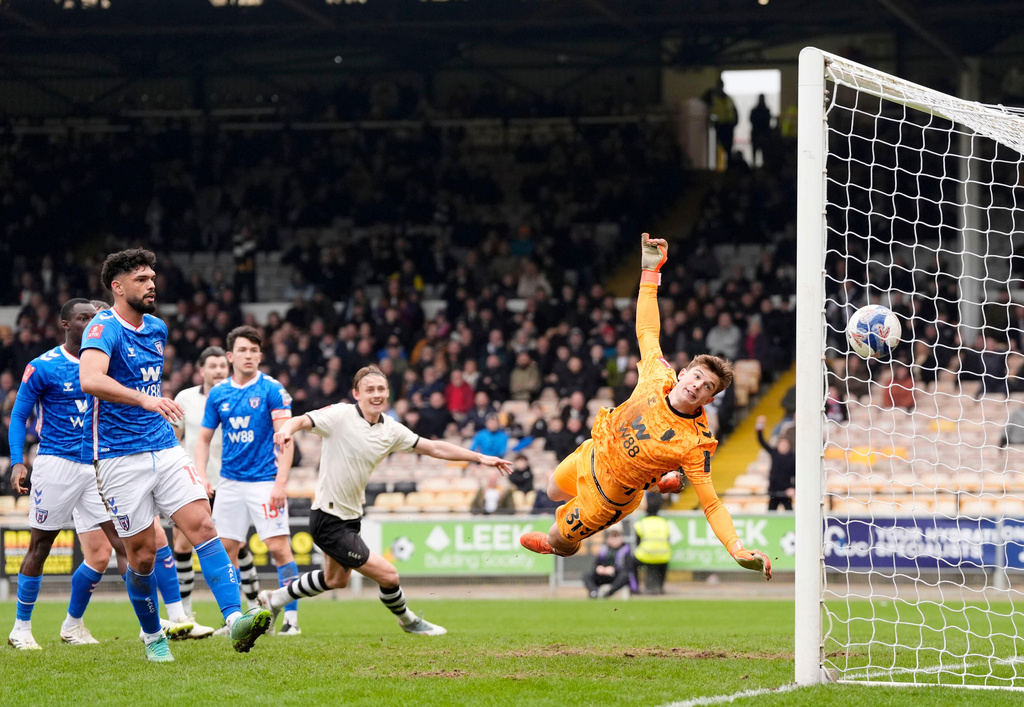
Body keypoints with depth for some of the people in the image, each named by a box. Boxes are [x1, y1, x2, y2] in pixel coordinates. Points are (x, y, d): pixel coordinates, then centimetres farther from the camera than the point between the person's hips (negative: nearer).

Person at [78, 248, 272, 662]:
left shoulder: (157, 329, 13)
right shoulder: (104, 328, -12)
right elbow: (90, 379, -32)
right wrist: (145, 400, -43)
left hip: (164, 449, 6)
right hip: (119, 457, -6)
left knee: (202, 524, -14)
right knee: (142, 555, 0)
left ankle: (234, 620, -25)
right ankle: (153, 637, 21)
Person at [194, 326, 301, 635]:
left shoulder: (272, 390, -6)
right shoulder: (217, 394, 7)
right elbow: (204, 438, 14)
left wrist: (281, 482, -17)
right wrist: (202, 478, 0)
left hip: (265, 480, -5)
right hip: (230, 480, 5)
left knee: (279, 548, -11)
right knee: (225, 549, 3)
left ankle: (291, 618, -7)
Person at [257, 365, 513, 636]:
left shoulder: (391, 429, 2)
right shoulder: (341, 415, -17)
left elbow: (434, 447, 8)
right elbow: (301, 421, -29)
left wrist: (480, 458, 8)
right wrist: (286, 430, -52)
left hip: (351, 517, 9)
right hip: (328, 520, -9)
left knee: (336, 580, 29)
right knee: (388, 575, -8)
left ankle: (274, 599, 46)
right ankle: (408, 621, 21)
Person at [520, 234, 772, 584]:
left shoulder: (696, 443, -34)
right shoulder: (659, 377, -22)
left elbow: (711, 504, -32)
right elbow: (647, 332, -6)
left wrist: (738, 549, -47)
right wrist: (650, 271, -8)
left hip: (607, 494, -6)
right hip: (593, 450, 6)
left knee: (558, 542, 11)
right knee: (555, 491, 36)